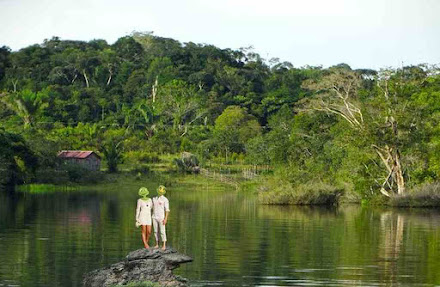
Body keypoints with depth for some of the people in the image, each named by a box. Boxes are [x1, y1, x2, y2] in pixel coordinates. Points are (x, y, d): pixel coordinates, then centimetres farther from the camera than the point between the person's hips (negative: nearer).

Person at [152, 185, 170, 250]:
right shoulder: (154, 198, 9)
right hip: (155, 218, 5)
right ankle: (157, 244, 17)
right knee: (156, 231, 8)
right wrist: (152, 218, 13)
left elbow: (167, 210, -12)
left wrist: (166, 219, -20)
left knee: (162, 232, -6)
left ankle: (164, 245, -1)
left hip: (161, 218, -5)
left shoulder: (165, 199, -9)